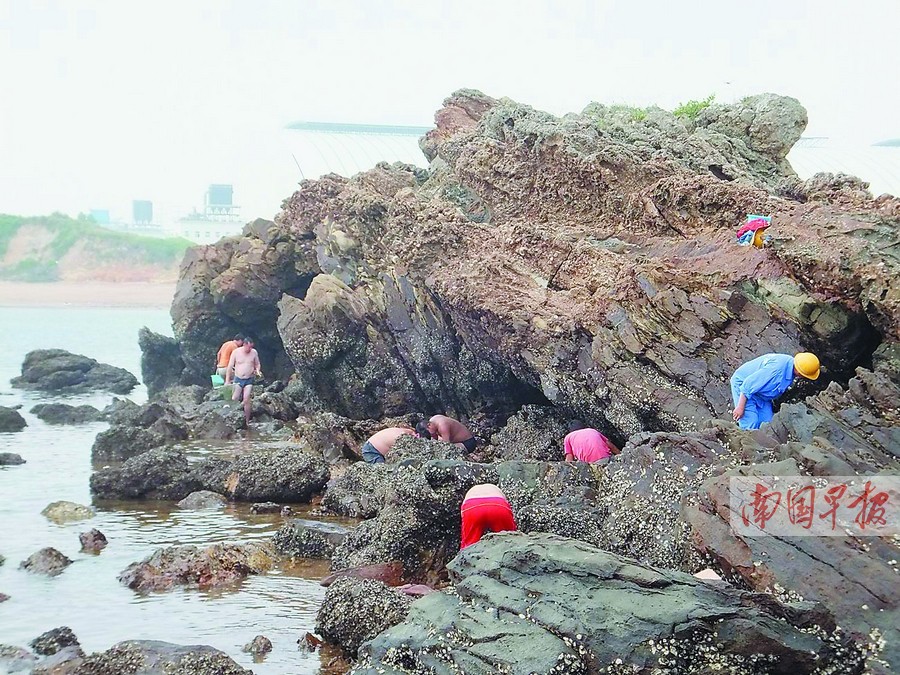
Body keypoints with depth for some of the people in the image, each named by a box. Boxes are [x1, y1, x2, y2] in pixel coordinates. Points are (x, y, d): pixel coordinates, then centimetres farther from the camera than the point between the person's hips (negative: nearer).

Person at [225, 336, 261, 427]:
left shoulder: (254, 352, -1)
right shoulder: (236, 352, -6)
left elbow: (257, 364, 13)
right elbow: (230, 366, -2)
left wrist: (258, 371, -10)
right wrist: (227, 380, -5)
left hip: (249, 380, 0)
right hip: (238, 379, 0)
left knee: (246, 400, -10)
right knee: (234, 400, -11)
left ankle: (247, 422, -3)